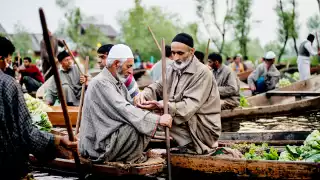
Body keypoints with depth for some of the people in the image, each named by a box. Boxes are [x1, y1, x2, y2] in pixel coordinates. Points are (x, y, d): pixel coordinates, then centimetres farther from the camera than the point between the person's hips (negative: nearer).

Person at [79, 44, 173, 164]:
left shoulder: (118, 83, 15)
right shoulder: (101, 83, -18)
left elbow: (130, 106, 9)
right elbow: (124, 110, -27)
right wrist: (158, 119, -27)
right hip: (99, 146, -10)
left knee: (150, 122, 4)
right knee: (138, 127, -26)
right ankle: (131, 159, -5)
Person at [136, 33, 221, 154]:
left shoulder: (202, 73, -17)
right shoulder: (173, 69, 9)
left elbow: (190, 106, -26)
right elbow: (157, 87, -2)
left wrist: (161, 106, -38)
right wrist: (144, 94, -25)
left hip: (204, 128, -8)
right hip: (187, 122, 8)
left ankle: (190, 145, -8)